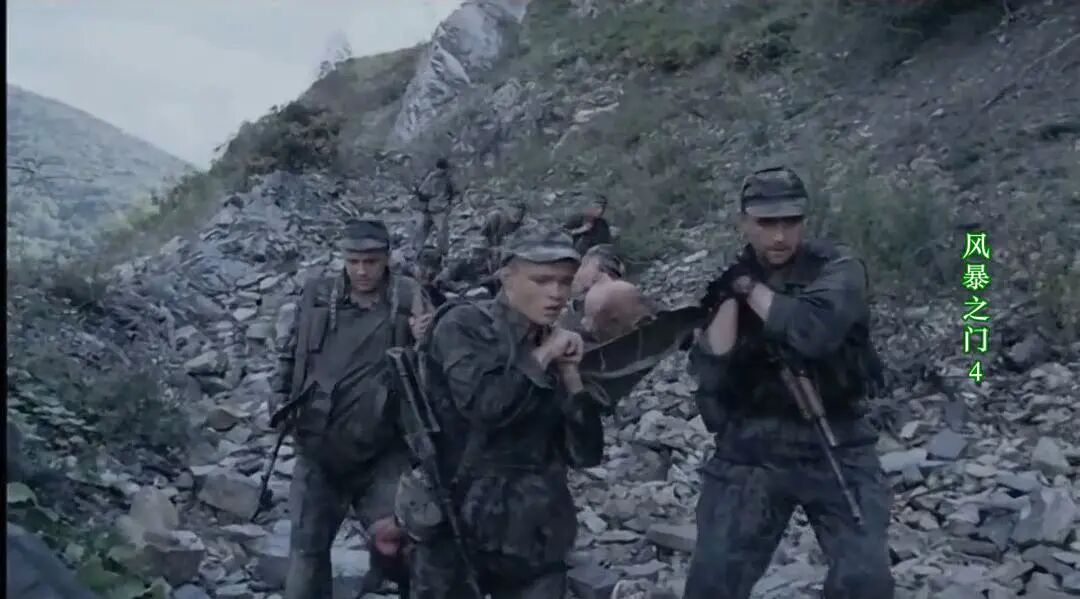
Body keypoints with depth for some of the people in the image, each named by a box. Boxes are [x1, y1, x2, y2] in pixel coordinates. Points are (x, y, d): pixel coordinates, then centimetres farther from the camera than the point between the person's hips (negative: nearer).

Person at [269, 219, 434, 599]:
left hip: (382, 453, -2)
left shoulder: (408, 299, -4)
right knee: (307, 545, 10)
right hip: (318, 450, 2)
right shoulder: (317, 296, 1)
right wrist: (282, 400, 6)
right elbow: (290, 353, 16)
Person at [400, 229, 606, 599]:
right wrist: (541, 357, -10)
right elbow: (484, 405, -23)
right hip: (454, 529, -4)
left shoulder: (556, 350, 8)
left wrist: (571, 375, -6)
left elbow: (585, 454, 3)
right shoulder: (463, 326, -5)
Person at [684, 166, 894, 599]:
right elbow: (709, 372, -7)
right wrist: (730, 300, -14)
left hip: (835, 447, -2)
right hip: (751, 451, 2)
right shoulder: (727, 281, 3)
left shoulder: (836, 268, -6)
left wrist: (751, 289, -15)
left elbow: (815, 332, -26)